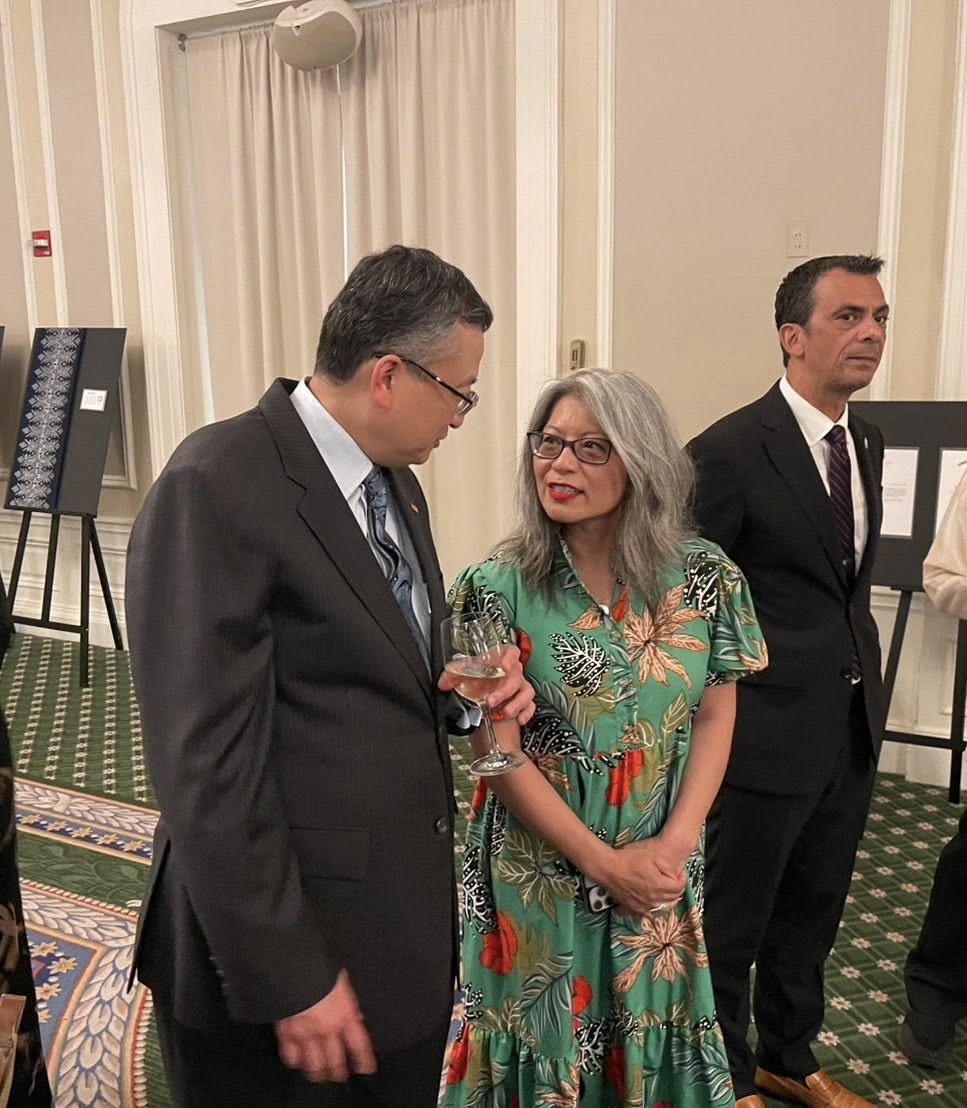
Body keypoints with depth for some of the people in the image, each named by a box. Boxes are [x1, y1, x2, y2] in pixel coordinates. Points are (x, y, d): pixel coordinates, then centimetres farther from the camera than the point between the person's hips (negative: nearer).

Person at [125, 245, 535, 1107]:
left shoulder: (393, 481, 7)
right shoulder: (219, 486, -20)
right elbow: (208, 760, -21)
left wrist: (468, 689, -4)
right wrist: (289, 977, -17)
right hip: (294, 942, -8)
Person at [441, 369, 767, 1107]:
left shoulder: (704, 576, -7)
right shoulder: (500, 587, -14)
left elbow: (715, 718, 0)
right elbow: (499, 752, -12)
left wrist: (674, 844, -10)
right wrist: (603, 862, -13)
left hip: (663, 865, 3)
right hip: (539, 866, -2)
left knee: (652, 1039, 21)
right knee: (547, 1043, 16)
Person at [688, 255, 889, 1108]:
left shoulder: (865, 444, 7)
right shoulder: (730, 451, -18)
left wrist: (866, 682, 10)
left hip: (851, 727, 8)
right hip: (765, 731, -7)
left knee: (812, 912, 23)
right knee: (731, 924, 12)